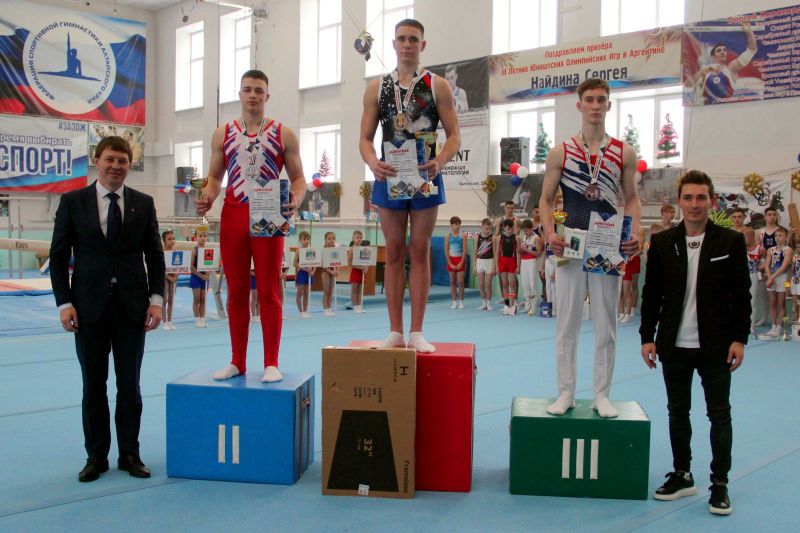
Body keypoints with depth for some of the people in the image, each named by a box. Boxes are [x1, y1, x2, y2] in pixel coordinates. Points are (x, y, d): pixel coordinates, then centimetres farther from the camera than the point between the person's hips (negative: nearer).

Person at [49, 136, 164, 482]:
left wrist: (156, 299, -2)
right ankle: (96, 456, 19)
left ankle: (129, 454, 17)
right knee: (93, 386, 8)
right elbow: (58, 255, 2)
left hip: (131, 307, 1)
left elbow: (154, 254, 7)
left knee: (129, 385, 7)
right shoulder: (73, 202, 3)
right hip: (89, 307, 0)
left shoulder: (143, 204, 5)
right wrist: (64, 302, -6)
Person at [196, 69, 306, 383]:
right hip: (232, 216, 3)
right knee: (236, 292, 8)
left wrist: (296, 199, -18)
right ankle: (237, 361, 17)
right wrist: (207, 197, -9)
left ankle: (271, 363, 7)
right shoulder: (222, 134, 11)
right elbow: (215, 177, 13)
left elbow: (297, 177, 4)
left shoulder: (283, 134, 4)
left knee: (269, 292, 1)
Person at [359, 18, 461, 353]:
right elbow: (365, 138, 6)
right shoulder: (377, 87, 7)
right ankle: (395, 331, 10)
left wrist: (439, 162, -20)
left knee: (419, 252, 2)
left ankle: (416, 332, 7)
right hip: (389, 176, 2)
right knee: (394, 252, 5)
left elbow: (454, 135, 0)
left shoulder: (437, 86, 2)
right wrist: (372, 163, -16)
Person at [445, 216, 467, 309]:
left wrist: (461, 263, -12)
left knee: (460, 281, -5)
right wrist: (450, 264, -7)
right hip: (451, 260, 2)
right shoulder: (448, 236, 2)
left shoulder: (462, 236, -1)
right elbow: (446, 251, 0)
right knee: (452, 282, 5)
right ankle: (454, 302, 11)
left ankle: (461, 302, 3)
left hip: (460, 260, -2)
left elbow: (465, 250, -4)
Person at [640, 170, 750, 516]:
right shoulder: (662, 243, 2)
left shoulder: (731, 242, -3)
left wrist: (738, 339, -7)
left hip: (715, 345, -2)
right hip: (674, 345, 2)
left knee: (719, 414, 5)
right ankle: (682, 475, 28)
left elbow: (741, 295, -2)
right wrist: (647, 336, 0)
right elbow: (651, 293, 4)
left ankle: (720, 483, 18)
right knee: (677, 412, 13)